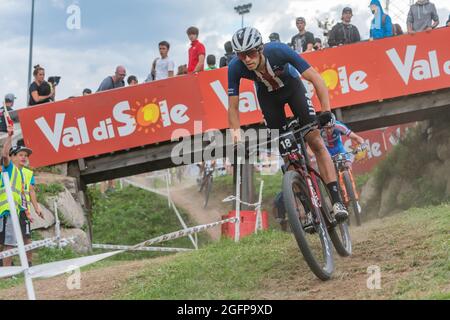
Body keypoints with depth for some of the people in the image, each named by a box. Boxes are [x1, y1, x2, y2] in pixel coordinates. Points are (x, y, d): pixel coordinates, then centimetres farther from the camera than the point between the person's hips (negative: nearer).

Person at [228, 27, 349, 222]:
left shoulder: (279, 51, -37)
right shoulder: (235, 68, -30)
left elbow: (316, 79, -34)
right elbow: (233, 107, -20)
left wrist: (326, 111, -44)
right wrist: (236, 136, -34)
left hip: (291, 86, -2)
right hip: (267, 95, 2)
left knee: (315, 142, -13)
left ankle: (337, 200, -13)